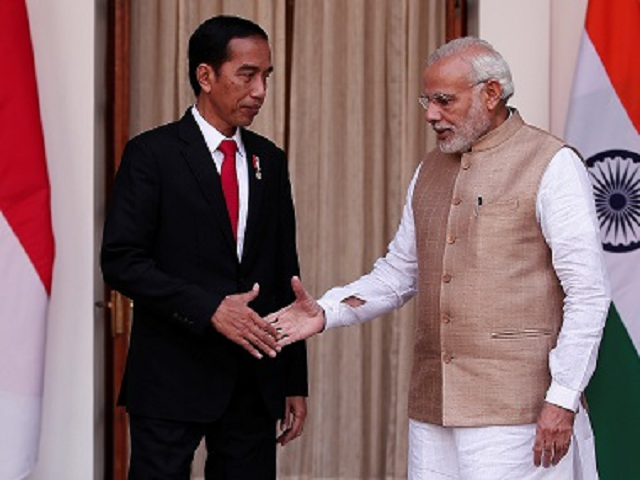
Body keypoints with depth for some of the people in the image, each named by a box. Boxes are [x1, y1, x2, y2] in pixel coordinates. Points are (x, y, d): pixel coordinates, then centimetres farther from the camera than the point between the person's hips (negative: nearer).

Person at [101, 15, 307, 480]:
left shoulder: (270, 161, 13)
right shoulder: (152, 154, -3)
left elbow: (284, 272, 14)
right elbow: (121, 261, -11)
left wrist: (295, 382, 11)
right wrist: (210, 308, -21)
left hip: (254, 384, 5)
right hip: (172, 382, -5)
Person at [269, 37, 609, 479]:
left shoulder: (552, 165, -5)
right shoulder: (430, 171, 16)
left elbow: (588, 293, -9)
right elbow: (399, 272, 20)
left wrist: (563, 398, -15)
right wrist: (325, 313, 4)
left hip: (513, 410, -6)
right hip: (433, 410, 6)